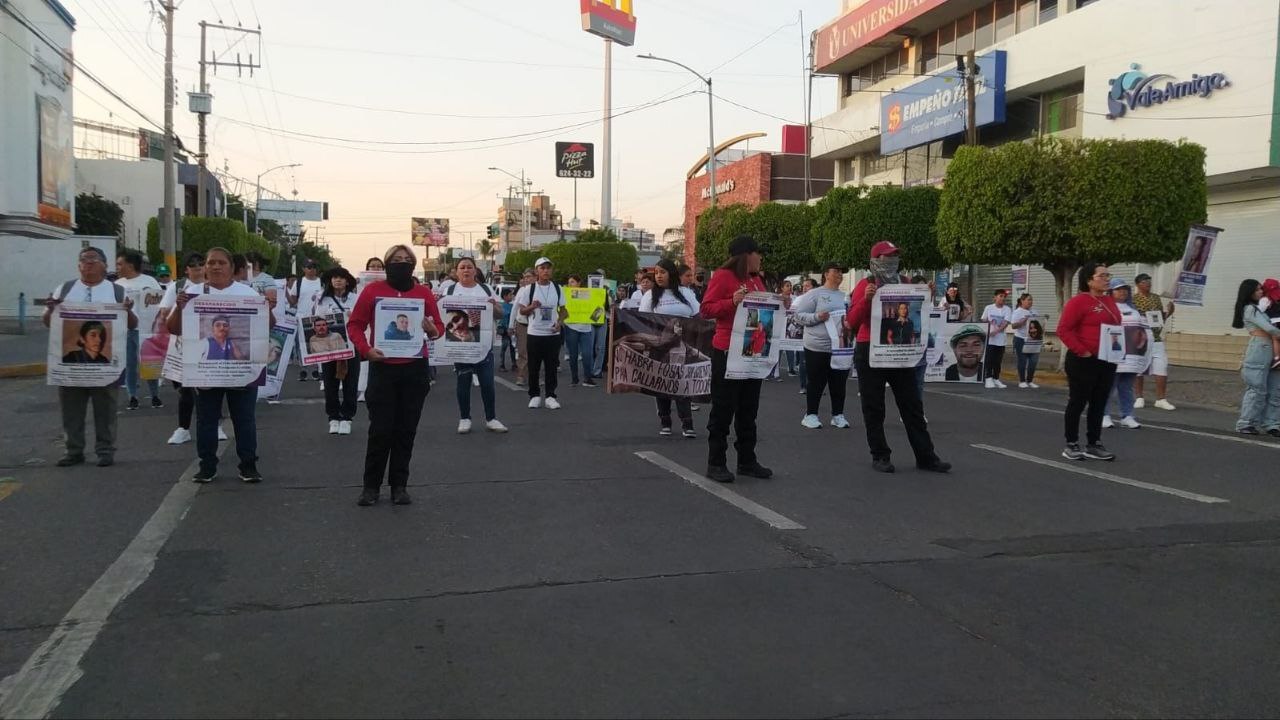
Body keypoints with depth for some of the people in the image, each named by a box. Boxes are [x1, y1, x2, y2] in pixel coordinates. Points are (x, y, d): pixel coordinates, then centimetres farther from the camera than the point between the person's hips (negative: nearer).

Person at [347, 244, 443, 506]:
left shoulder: (424, 293, 5)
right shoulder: (373, 290, 0)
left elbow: (439, 327, 11)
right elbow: (355, 324, 3)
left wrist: (431, 329, -13)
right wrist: (365, 349, -14)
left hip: (415, 369, 2)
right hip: (382, 368, -2)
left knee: (406, 429, 8)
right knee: (380, 430, 0)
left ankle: (399, 485, 17)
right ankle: (371, 486, 12)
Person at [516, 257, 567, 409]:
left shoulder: (557, 288, 5)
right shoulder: (529, 288, -2)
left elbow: (562, 309, 12)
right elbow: (521, 310, 2)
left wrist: (559, 322, -6)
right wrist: (532, 307, -19)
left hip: (553, 334, 2)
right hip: (534, 334, -1)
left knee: (552, 367, 4)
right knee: (534, 367, 4)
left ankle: (550, 396, 11)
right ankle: (534, 395, 16)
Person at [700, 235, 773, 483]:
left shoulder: (756, 280, 15)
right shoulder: (722, 276, -8)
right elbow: (706, 309, -13)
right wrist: (732, 302, -25)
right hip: (727, 352, -8)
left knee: (748, 410, 12)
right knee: (723, 409, -1)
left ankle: (747, 460, 20)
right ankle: (716, 463, 6)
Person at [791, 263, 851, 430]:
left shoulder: (845, 296, 13)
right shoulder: (814, 294, -2)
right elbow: (799, 315, -5)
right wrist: (817, 317, -19)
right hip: (817, 348, -5)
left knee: (839, 384, 9)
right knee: (816, 384, 3)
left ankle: (838, 415, 20)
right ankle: (811, 415, 14)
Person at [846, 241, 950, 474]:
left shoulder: (904, 283, 9)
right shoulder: (865, 285, -5)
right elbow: (852, 322, -12)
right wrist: (866, 299, -26)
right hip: (870, 352, -4)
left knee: (913, 405, 7)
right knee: (874, 408, 3)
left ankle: (925, 456, 12)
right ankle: (880, 456, 13)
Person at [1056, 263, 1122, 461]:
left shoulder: (1110, 301, 12)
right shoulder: (1078, 302, -12)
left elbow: (1117, 327, 23)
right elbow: (1064, 330, -17)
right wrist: (1082, 351, -20)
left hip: (1107, 361, 8)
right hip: (1084, 361, -8)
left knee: (1099, 404, 11)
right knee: (1077, 403, 2)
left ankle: (1094, 445, 19)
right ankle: (1071, 445, 10)